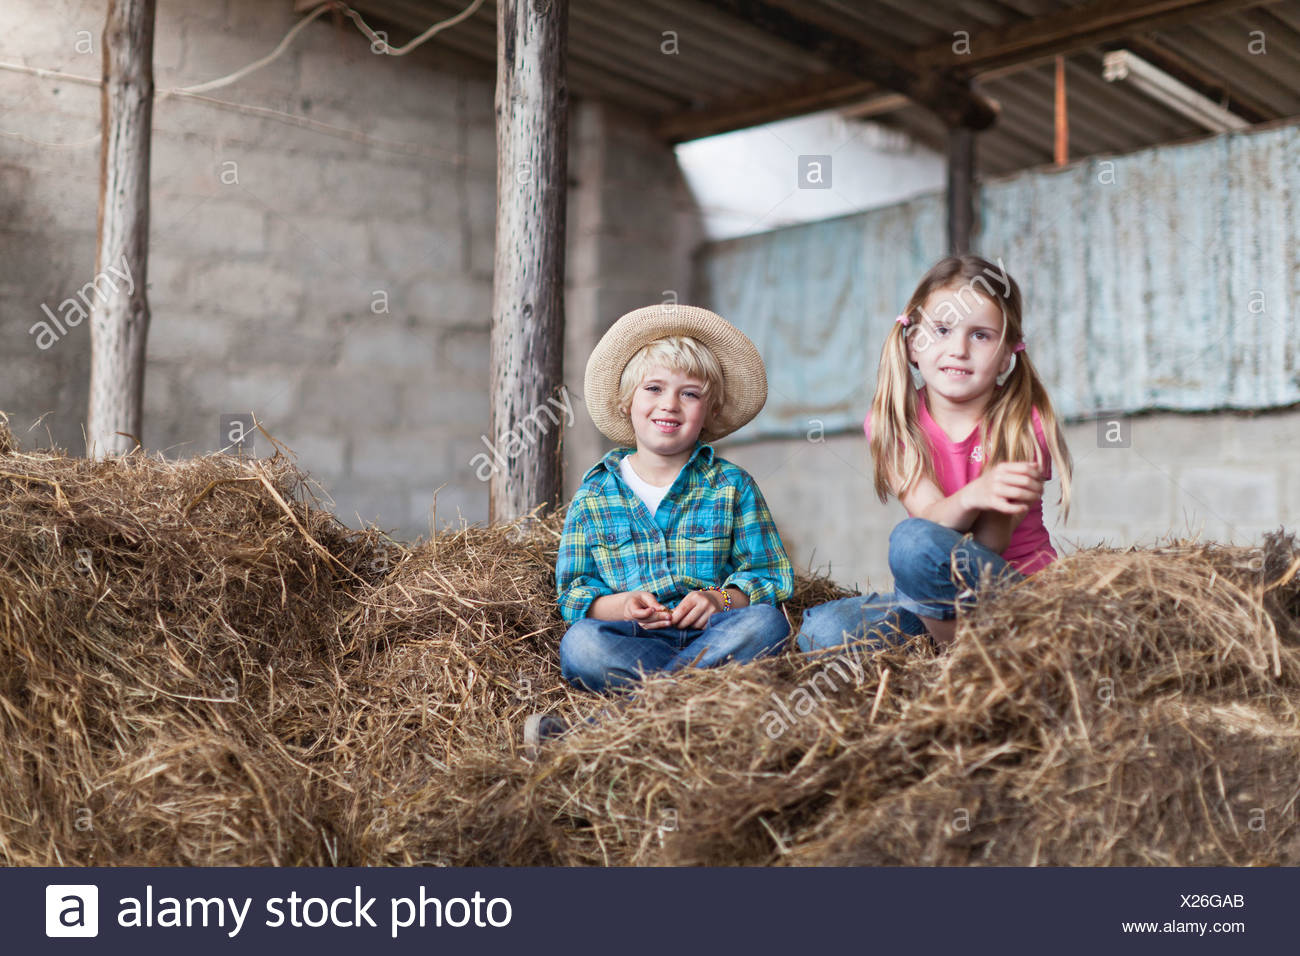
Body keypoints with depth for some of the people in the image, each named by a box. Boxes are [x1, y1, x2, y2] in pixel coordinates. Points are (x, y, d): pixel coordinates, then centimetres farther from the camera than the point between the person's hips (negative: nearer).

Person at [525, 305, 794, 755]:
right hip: (629, 635, -1)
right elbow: (573, 593, 9)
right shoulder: (594, 494, 13)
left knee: (766, 621, -33)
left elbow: (770, 574, 8)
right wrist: (622, 606, -13)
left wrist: (721, 599, -14)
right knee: (578, 644, -31)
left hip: (711, 630, 1)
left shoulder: (731, 485, 12)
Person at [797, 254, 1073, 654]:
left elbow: (986, 547, -15)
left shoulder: (1023, 422, -10)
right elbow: (933, 517, -19)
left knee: (912, 539, -32)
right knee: (820, 630, -22)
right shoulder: (892, 423, -2)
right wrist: (973, 495, -40)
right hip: (935, 601, 4)